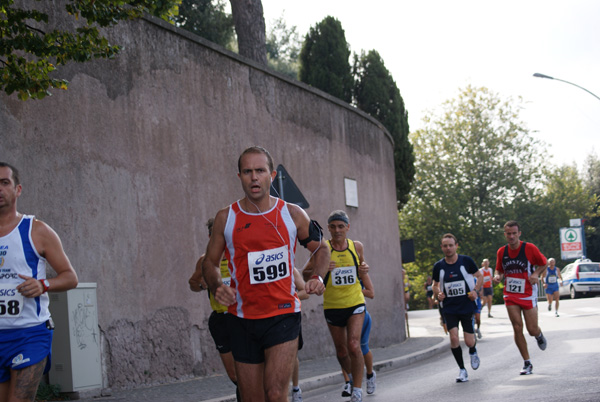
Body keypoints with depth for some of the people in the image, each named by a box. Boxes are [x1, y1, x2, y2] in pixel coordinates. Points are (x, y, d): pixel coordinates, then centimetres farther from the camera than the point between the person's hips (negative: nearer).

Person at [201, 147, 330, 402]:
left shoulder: (292, 214, 1)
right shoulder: (226, 218, 2)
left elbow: (320, 248, 14)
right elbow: (210, 262, 12)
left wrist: (318, 277, -6)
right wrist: (217, 287, -9)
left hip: (283, 315, -2)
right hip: (242, 320, 2)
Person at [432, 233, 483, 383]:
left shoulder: (466, 261, -6)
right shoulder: (438, 266, 0)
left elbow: (479, 276, 6)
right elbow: (435, 285, 14)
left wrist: (475, 290, -11)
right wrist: (438, 293, -7)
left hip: (467, 306, -1)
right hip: (449, 308, 1)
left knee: (469, 341, -1)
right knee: (454, 337, -14)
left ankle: (473, 352, 38)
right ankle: (462, 370, 3)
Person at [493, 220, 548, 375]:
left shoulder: (530, 248, -9)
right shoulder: (501, 252, 1)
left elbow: (543, 263, 5)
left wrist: (535, 273, -14)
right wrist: (498, 276, -7)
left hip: (528, 295, -2)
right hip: (510, 296, 2)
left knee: (532, 330, -2)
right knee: (517, 328, -6)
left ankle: (539, 336, 39)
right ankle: (527, 363, 4)